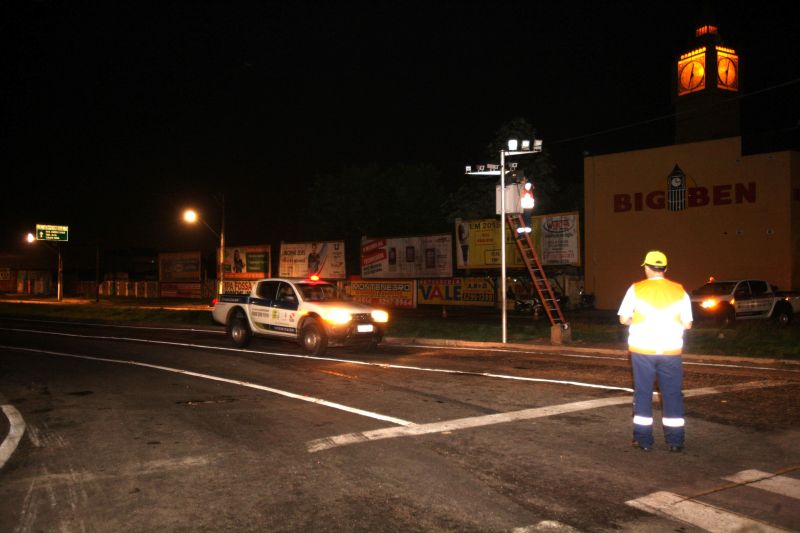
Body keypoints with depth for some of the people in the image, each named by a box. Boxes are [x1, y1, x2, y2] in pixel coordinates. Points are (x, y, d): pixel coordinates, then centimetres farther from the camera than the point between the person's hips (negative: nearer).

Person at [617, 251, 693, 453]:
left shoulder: (636, 289, -4)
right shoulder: (679, 291, 1)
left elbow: (623, 319, -2)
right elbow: (687, 324, 1)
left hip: (642, 350, -1)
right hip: (671, 351, 1)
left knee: (643, 393, 8)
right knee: (673, 395, 9)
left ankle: (644, 439, 11)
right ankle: (675, 441, 11)